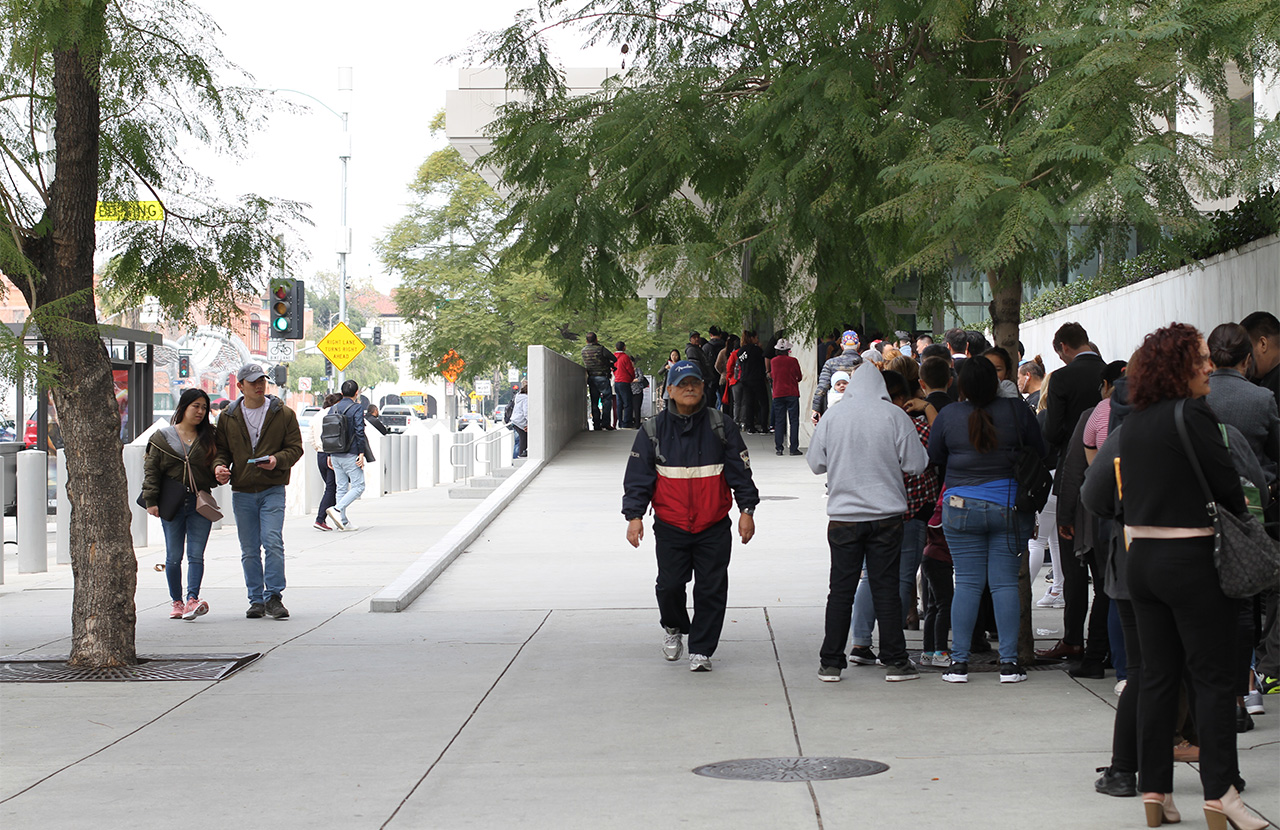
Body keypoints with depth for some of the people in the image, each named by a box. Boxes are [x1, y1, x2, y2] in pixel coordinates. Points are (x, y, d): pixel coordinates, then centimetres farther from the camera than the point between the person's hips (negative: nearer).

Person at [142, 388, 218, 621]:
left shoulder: (209, 437, 10)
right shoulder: (163, 437, 6)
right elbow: (151, 469, 4)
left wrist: (213, 481, -7)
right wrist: (151, 500, -4)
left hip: (200, 504, 0)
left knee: (196, 555, -8)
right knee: (174, 557, 3)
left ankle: (192, 599, -16)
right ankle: (177, 602, 12)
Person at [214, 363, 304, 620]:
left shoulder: (283, 414, 3)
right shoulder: (228, 417, 9)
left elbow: (295, 447, 2)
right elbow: (221, 449, 15)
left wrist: (278, 460, -17)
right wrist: (219, 466, -8)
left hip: (272, 489, -3)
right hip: (242, 492, 3)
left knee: (272, 542, -15)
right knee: (249, 550, 6)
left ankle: (274, 597, -9)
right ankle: (256, 600, 14)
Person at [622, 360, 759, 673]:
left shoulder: (721, 427, 4)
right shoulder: (654, 430, 3)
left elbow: (740, 471, 6)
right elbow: (637, 477, 4)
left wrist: (747, 510, 1)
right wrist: (634, 515, -5)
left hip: (714, 527, 0)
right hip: (670, 527, 0)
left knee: (711, 589, -1)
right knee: (669, 585, -3)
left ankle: (700, 650, 10)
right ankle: (673, 627, 28)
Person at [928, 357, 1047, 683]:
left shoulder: (948, 415, -6)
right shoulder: (1018, 412, -6)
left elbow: (933, 458, 5)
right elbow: (1041, 454, 4)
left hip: (961, 507, 0)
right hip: (1010, 507, 0)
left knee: (967, 583, 4)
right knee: (1005, 583, 3)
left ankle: (959, 661, 4)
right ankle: (1009, 662, 2)